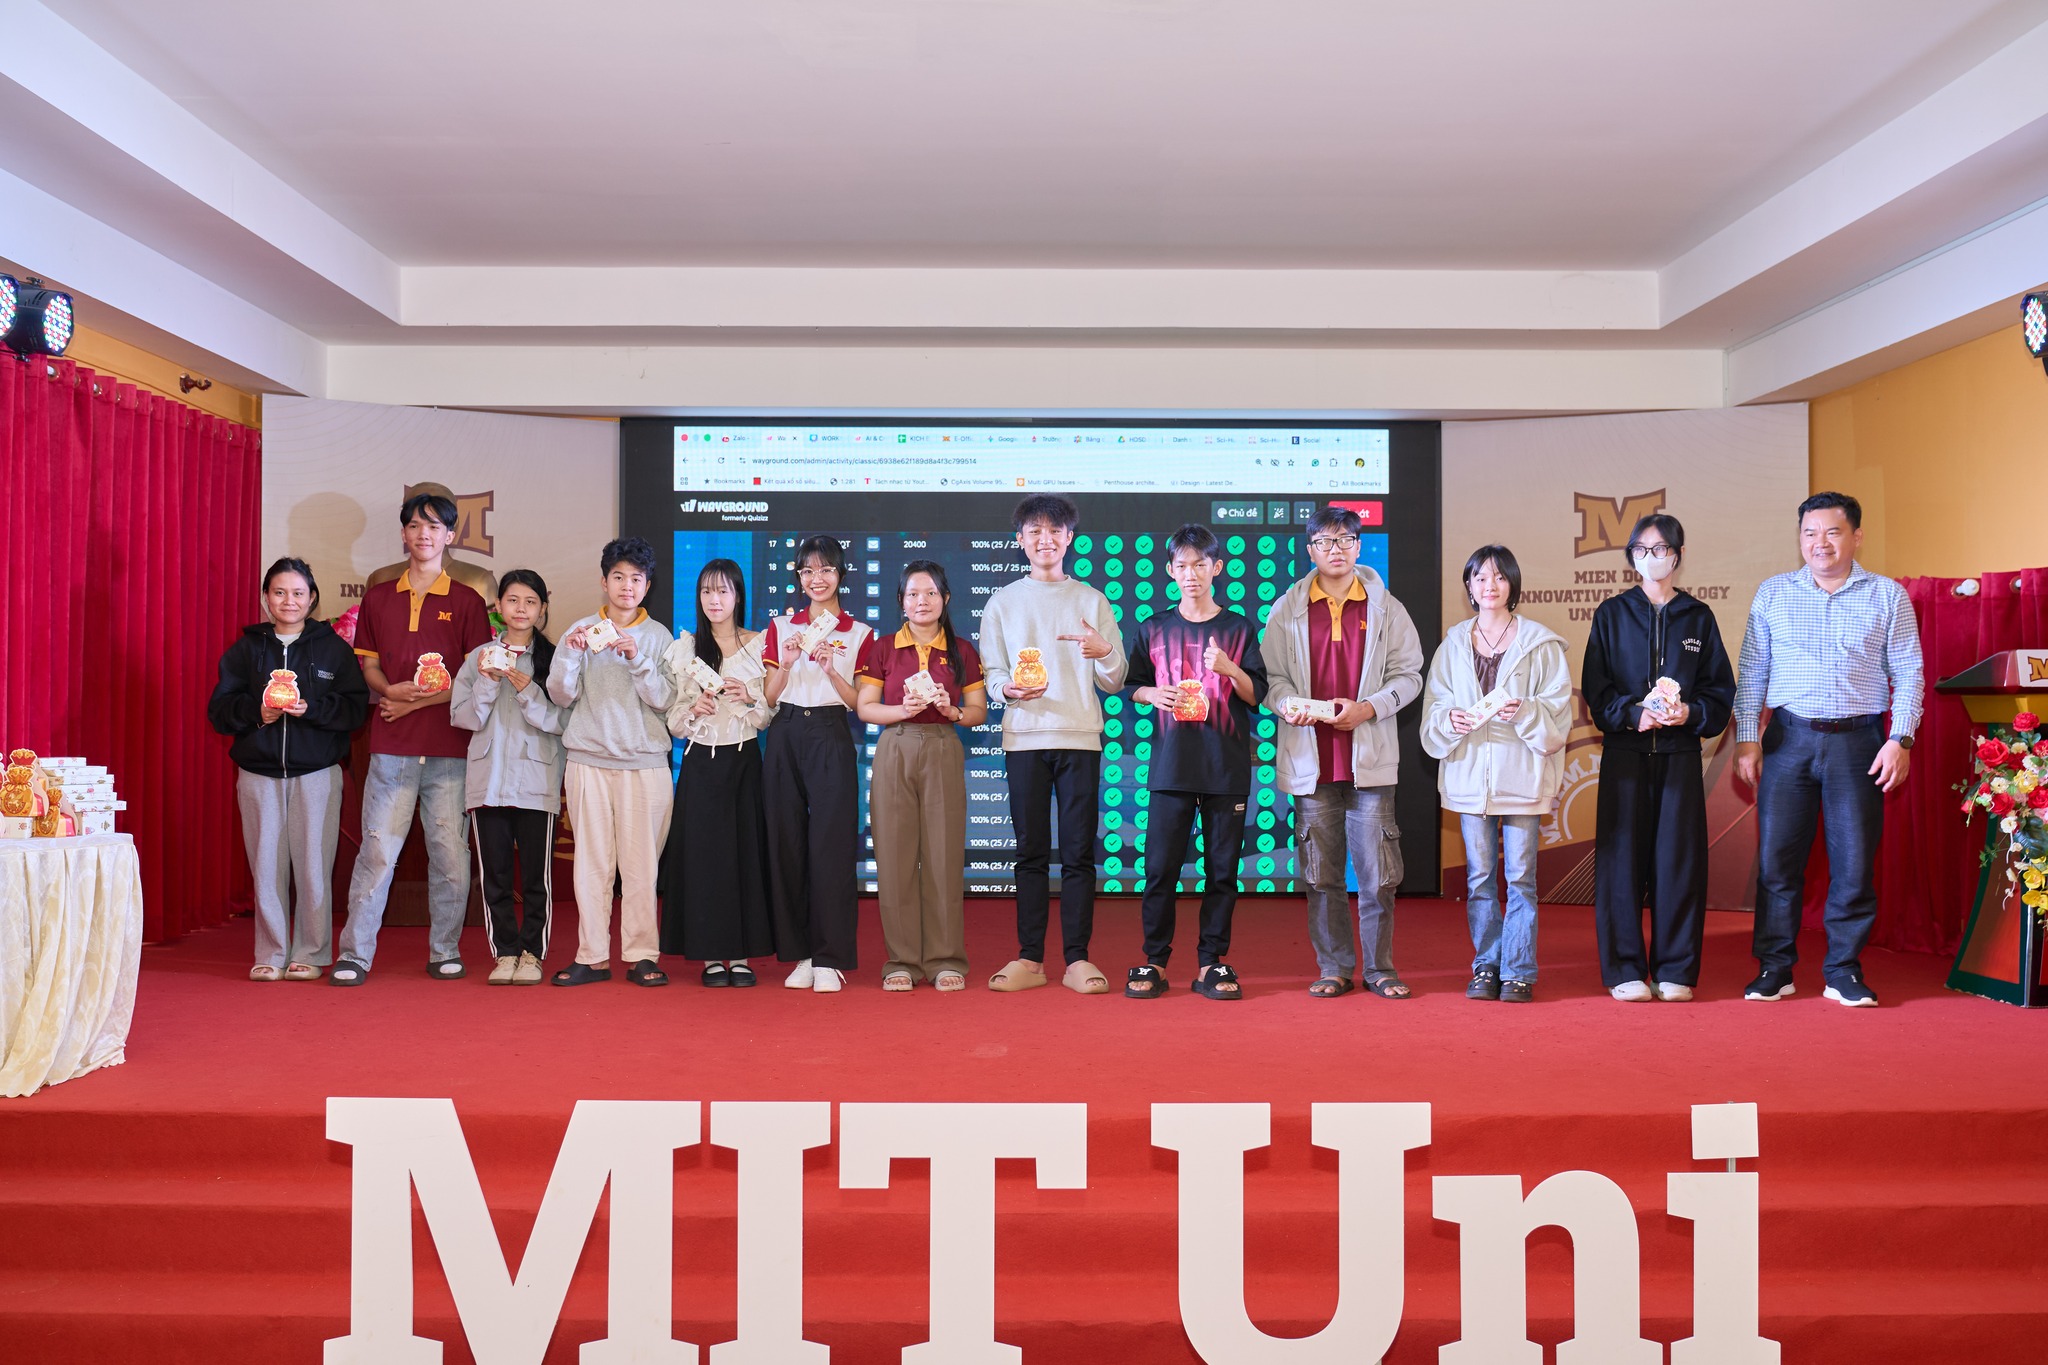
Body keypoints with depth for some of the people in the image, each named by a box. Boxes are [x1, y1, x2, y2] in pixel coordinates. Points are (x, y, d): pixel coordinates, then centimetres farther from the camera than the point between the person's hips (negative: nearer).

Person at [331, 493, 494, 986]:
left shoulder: (467, 601, 6)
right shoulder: (377, 598, 13)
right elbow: (368, 665, 13)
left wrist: (420, 701, -8)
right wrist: (392, 690, -9)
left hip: (451, 747, -1)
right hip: (392, 746, 1)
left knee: (450, 851, 1)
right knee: (377, 849, -2)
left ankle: (445, 952, 12)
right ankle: (354, 954, 5)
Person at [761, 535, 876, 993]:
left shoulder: (858, 633, 7)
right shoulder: (781, 627, 12)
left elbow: (859, 702, 3)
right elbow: (768, 697, 8)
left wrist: (831, 669, -13)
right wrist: (787, 665, -10)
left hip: (831, 737, -2)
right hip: (786, 737, 2)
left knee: (831, 845, -7)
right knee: (787, 843, 1)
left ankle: (830, 959, -3)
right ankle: (799, 954, 10)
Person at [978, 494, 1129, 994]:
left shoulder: (1093, 601, 10)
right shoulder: (1002, 602, 11)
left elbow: (1113, 684, 7)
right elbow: (991, 673, 9)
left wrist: (1105, 652, -14)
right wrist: (1009, 689, -13)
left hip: (1080, 737, 0)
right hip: (1024, 737, 0)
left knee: (1079, 852, -1)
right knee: (1031, 851, 3)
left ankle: (1077, 959, 5)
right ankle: (1029, 958, 9)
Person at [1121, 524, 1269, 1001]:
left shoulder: (1239, 628, 7)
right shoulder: (1153, 629, 9)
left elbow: (1257, 695, 3)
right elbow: (1128, 684, 14)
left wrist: (1228, 668, -15)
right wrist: (1152, 695, -7)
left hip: (1227, 765, 0)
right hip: (1171, 763, 0)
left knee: (1222, 867, 2)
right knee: (1160, 865, -3)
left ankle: (1211, 963, 11)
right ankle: (1154, 962, 7)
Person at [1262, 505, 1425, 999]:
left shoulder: (1386, 607, 6)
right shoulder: (1287, 610, 8)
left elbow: (1408, 675, 6)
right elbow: (1270, 675, 8)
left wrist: (1368, 708, -10)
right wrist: (1286, 703, -13)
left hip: (1369, 755, -1)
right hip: (1310, 757, 1)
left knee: (1377, 871, 0)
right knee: (1322, 872, 5)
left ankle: (1380, 968, 13)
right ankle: (1334, 967, 16)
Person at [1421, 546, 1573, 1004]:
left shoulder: (1541, 643, 1)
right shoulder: (1453, 644, 10)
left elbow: (1559, 712, -2)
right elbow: (1432, 709, 9)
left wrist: (1525, 712, -20)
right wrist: (1450, 719, -11)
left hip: (1521, 773, -3)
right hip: (1470, 773, 3)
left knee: (1520, 876, 0)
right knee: (1479, 876, 7)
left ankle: (1518, 971, 9)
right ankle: (1486, 969, 16)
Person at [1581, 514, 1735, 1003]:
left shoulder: (1698, 617, 10)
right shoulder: (1612, 614, 8)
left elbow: (1721, 689, 9)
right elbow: (1595, 689, 3)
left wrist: (1692, 713, -11)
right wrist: (1633, 714, -14)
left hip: (1680, 753, 1)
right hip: (1625, 752, -1)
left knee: (1679, 858, 0)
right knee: (1623, 857, -2)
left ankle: (1675, 971, 9)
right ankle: (1625, 971, 5)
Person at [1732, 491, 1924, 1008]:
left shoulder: (1888, 596, 6)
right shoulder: (1773, 593, 9)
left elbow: (1909, 673, 5)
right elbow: (1751, 670, 9)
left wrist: (1900, 739, -5)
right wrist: (1746, 737, 1)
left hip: (1858, 741, -1)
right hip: (1789, 738, 1)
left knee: (1854, 861, 1)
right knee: (1777, 857, 0)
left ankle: (1844, 971, 13)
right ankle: (1775, 967, 10)